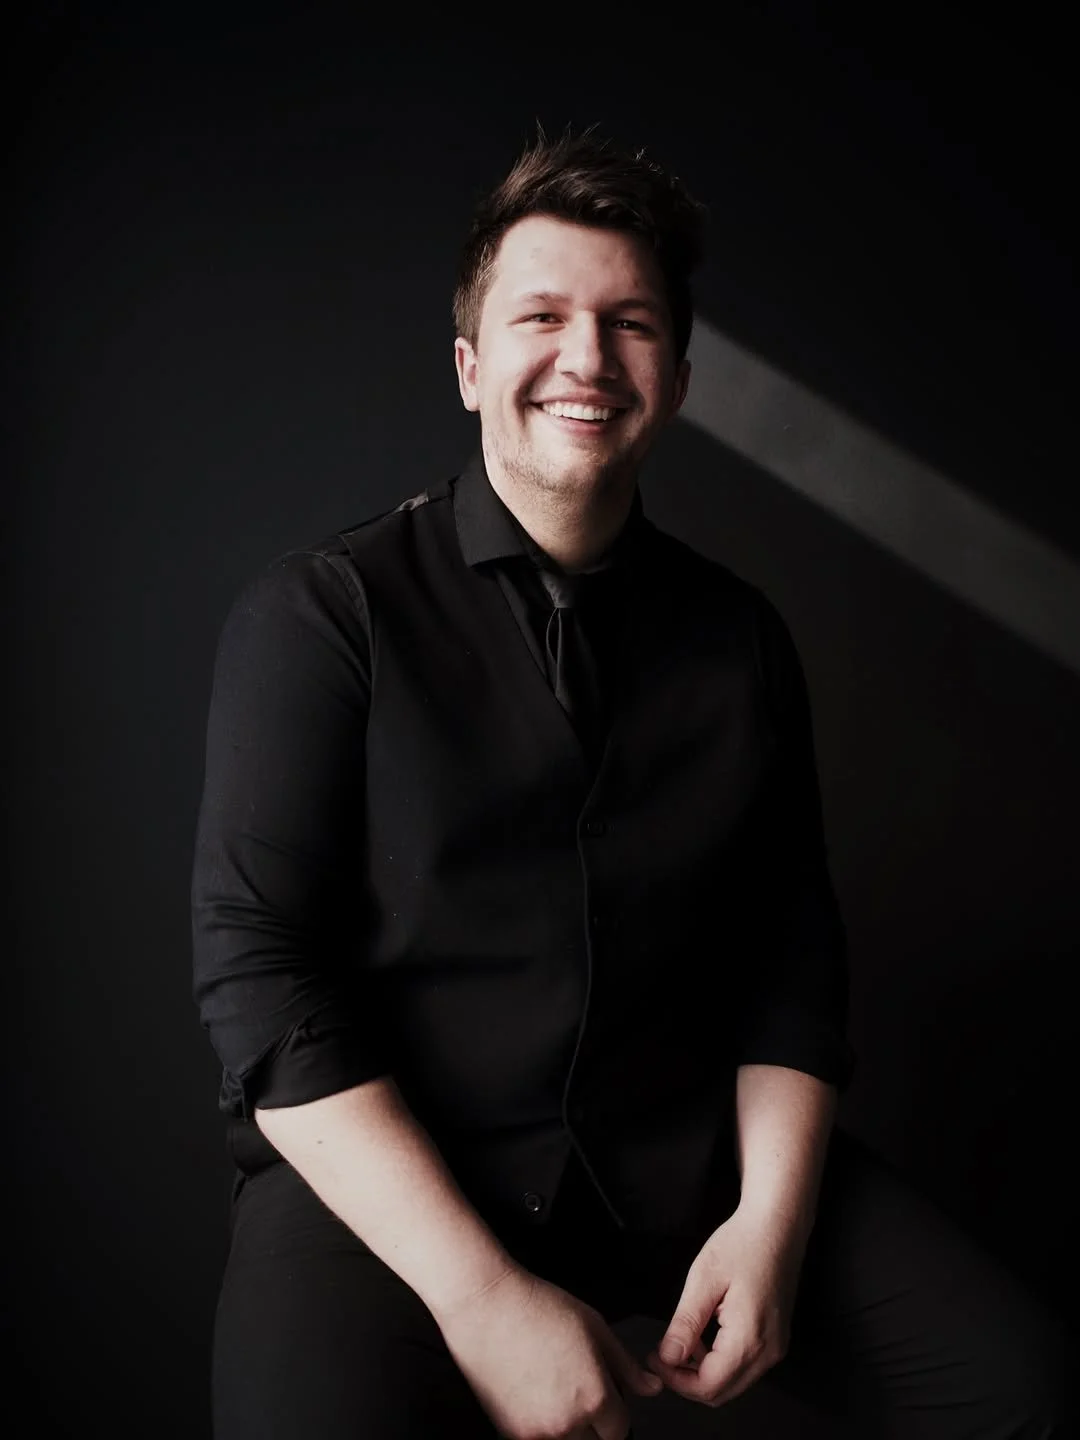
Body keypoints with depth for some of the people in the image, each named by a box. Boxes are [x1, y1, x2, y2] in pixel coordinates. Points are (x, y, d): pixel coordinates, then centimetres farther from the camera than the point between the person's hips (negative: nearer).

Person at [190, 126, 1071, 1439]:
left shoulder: (740, 639, 8)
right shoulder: (318, 616, -5)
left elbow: (792, 951, 9)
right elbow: (254, 974, -11)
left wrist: (772, 1217, -8)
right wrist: (481, 1294, -18)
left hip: (687, 1144, 4)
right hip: (380, 1172, -3)